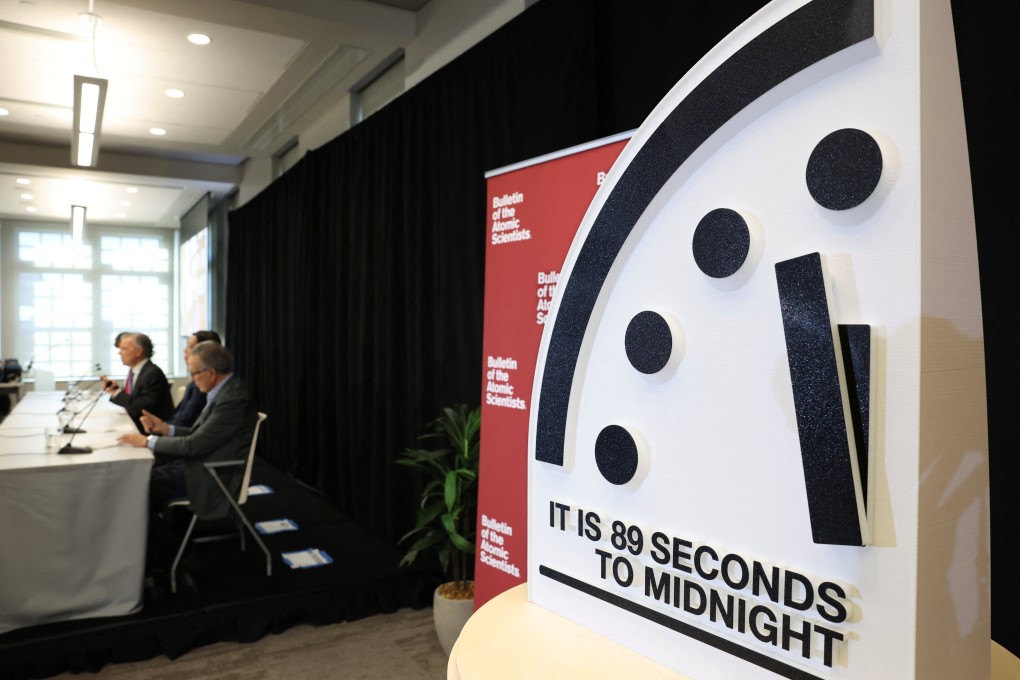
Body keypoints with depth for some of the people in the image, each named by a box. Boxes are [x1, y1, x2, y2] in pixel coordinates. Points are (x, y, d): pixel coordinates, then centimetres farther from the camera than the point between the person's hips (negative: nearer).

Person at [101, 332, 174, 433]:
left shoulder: (153, 373, -17)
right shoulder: (133, 370, 10)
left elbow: (145, 407, -24)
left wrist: (119, 394, -13)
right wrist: (115, 388, 1)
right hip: (136, 425, 8)